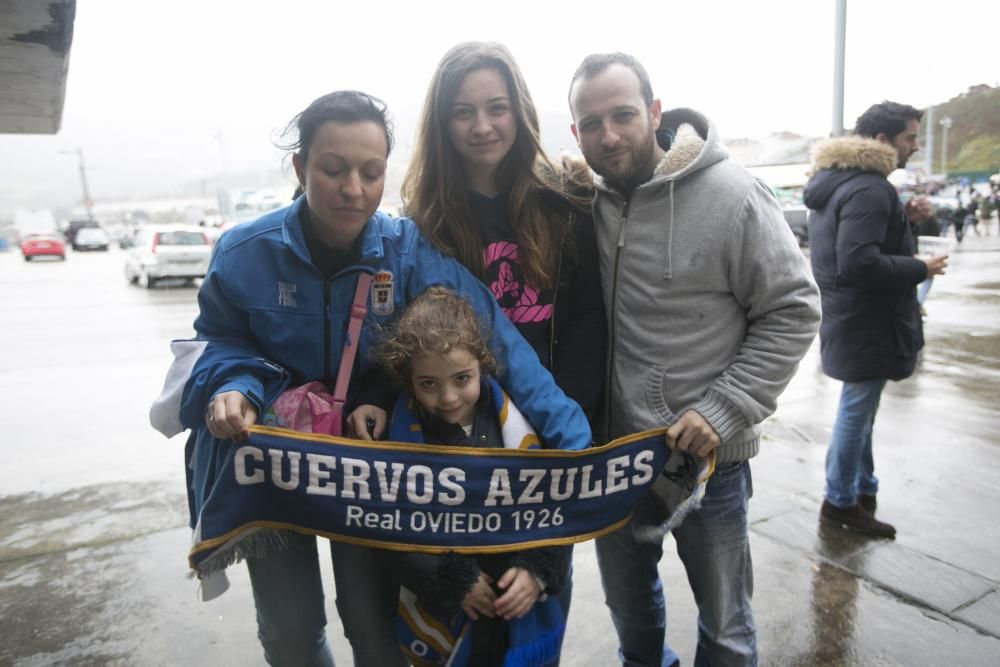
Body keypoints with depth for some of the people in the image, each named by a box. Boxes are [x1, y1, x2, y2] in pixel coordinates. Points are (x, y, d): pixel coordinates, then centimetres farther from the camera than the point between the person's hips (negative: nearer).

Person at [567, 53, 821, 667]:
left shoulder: (732, 195, -17)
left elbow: (793, 311, -12)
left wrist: (724, 411, -19)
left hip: (709, 454, -4)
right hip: (612, 446, 5)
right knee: (628, 599, 26)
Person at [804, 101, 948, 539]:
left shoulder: (836, 181, 12)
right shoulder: (869, 188, -21)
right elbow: (860, 263, -30)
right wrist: (920, 268, -17)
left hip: (849, 317, 10)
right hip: (865, 322, -10)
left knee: (858, 409, 19)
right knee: (856, 411, 2)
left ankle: (862, 488, 32)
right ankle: (840, 501, 15)